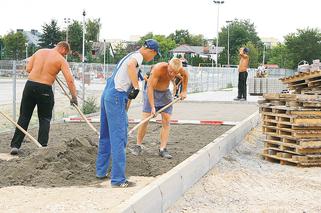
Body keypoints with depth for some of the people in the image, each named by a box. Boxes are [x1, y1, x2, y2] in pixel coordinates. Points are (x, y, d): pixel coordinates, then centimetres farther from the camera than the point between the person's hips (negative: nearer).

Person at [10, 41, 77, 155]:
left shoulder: (40, 51, 10)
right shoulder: (61, 60, -3)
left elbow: (28, 68, 8)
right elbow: (70, 80, -11)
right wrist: (74, 97, -9)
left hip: (30, 85, 4)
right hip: (44, 89, -3)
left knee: (24, 116, 11)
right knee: (45, 119, 11)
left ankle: (15, 145, 8)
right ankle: (42, 146, 6)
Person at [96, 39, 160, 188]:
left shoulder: (131, 55, 25)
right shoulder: (138, 56, -6)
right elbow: (131, 65, -30)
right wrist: (136, 88, -27)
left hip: (107, 94, 10)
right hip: (117, 96, -10)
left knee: (106, 136, 18)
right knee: (118, 138, -9)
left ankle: (100, 171, 28)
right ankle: (118, 180, -8)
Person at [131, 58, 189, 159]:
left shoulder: (180, 69, -19)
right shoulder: (158, 68, -33)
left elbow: (185, 75, 8)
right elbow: (150, 87, -32)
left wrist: (184, 91, 5)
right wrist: (152, 107, -35)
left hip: (165, 93, 4)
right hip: (151, 92, -4)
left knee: (166, 121, -6)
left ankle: (162, 149, -7)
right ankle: (138, 146, 3)